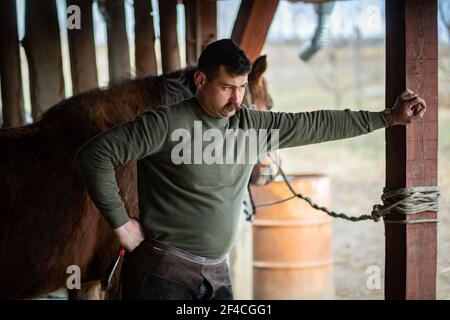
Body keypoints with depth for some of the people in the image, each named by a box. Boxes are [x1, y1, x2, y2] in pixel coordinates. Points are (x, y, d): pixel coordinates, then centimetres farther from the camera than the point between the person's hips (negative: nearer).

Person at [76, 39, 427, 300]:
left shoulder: (252, 124, 7)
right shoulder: (167, 124, -12)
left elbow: (317, 125, 13)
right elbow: (95, 154, -14)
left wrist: (388, 117, 14)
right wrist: (120, 223, -13)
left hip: (216, 275, 6)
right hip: (163, 271, -6)